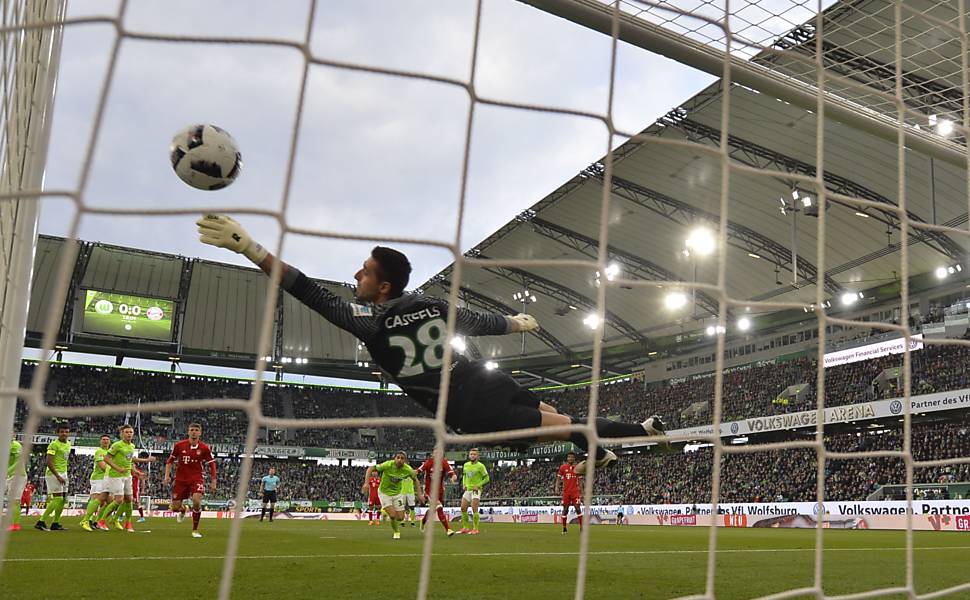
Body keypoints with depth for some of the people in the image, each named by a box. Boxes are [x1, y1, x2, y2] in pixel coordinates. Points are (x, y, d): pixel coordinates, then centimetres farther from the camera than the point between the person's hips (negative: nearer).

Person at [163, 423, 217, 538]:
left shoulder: (204, 448, -6)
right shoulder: (179, 445, -4)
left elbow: (212, 464, 2)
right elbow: (170, 460, 10)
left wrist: (213, 481, -1)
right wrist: (167, 475, 0)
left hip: (196, 479, -2)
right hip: (181, 479, 2)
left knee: (197, 501, -24)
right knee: (175, 507, 1)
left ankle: (195, 530, -4)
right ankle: (182, 510, 43)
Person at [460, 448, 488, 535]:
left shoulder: (480, 466, -8)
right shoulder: (466, 465, 10)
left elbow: (486, 478, -5)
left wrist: (478, 485, -15)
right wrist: (464, 484, 8)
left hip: (476, 490, -7)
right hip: (467, 489, 7)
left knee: (474, 509, -14)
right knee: (463, 508, 5)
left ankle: (475, 529, -8)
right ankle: (465, 528, 16)